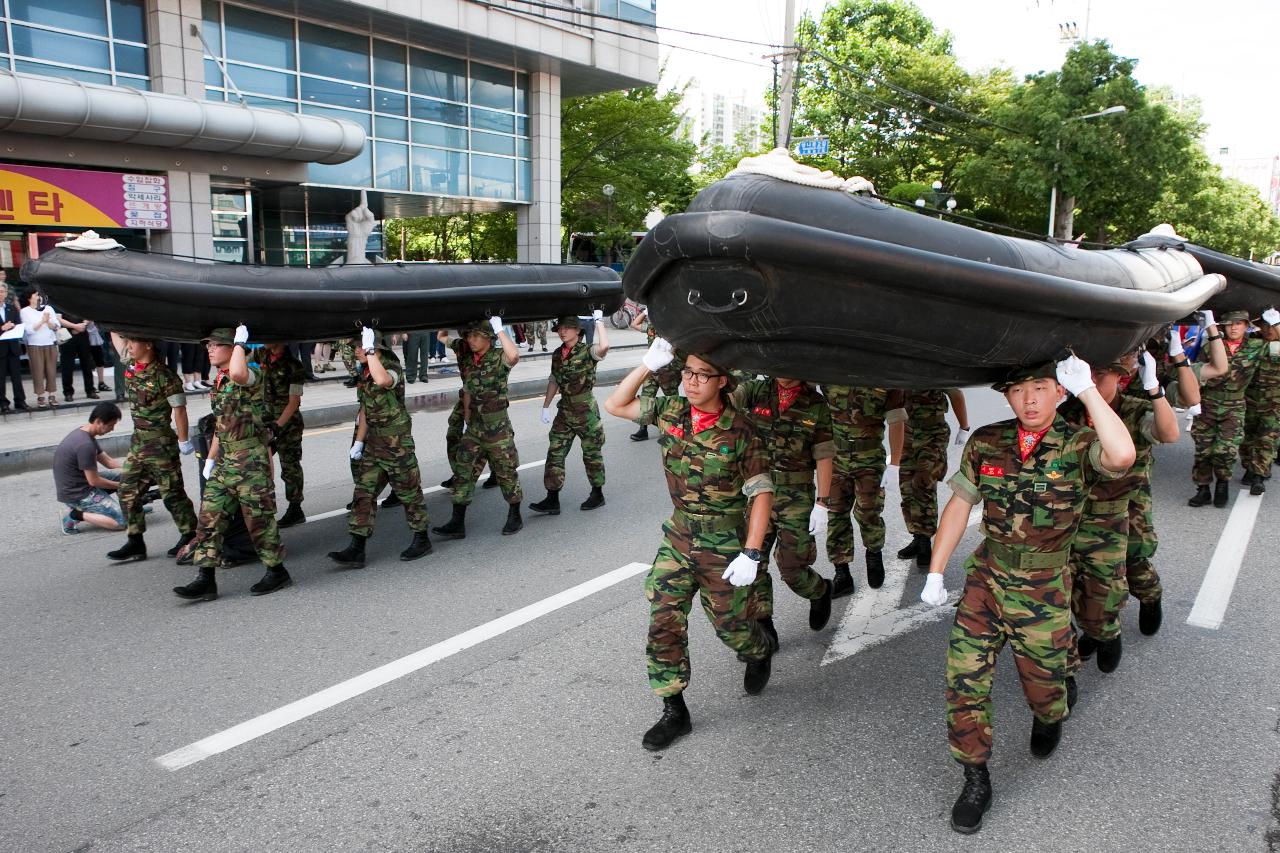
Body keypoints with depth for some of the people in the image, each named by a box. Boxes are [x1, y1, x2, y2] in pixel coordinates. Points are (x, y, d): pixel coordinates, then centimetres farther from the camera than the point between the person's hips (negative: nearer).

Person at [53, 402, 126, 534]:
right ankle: (76, 515, -6)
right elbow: (94, 481, -20)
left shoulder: (82, 434, 5)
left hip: (80, 484, 10)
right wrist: (121, 485, -6)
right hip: (77, 494, -10)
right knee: (123, 522, -16)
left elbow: (109, 461, 12)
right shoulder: (85, 445, -26)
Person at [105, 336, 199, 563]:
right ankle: (135, 542, 17)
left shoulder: (164, 376, -19)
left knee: (172, 493, 2)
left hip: (160, 443, -8)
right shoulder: (131, 366, 3)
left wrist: (183, 440, -14)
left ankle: (190, 535, 17)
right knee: (128, 491, 9)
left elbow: (179, 408, -16)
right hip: (138, 441, 8)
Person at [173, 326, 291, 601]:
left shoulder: (251, 375, -11)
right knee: (210, 518, 5)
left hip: (250, 461, -8)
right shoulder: (219, 381, 15)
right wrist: (211, 458, 20)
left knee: (259, 519, 0)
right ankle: (205, 579, 10)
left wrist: (240, 343, -22)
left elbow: (238, 374, -39)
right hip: (224, 461, 8)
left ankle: (277, 572, 16)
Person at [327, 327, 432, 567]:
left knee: (408, 491, 5)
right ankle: (356, 550, 4)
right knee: (364, 492, 3)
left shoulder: (392, 368, -15)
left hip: (397, 442, -8)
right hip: (373, 443, 8)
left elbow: (382, 380, -42)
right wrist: (359, 441, 14)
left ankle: (422, 540, 21)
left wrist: (370, 350, -32)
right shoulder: (364, 374, 10)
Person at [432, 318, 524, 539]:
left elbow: (514, 355, -34)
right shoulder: (468, 360, 5)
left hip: (497, 427, -6)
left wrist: (499, 330, -31)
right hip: (474, 427, 6)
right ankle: (457, 524, 7)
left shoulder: (499, 357, -14)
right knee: (463, 473, 3)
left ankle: (515, 517, 23)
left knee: (506, 473, 6)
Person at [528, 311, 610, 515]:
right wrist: (546, 407, 16)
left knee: (591, 452, 7)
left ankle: (597, 494, 24)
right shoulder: (557, 354, 7)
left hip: (586, 410, -6)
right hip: (565, 410, 6)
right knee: (555, 453, 2)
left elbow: (604, 347, -34)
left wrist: (599, 321, -24)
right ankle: (552, 500, 6)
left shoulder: (587, 351, -11)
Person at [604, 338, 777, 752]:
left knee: (731, 625, 12)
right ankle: (674, 712, 12)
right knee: (663, 623, -2)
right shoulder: (671, 412, -4)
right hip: (677, 539, 4)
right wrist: (648, 364, -12)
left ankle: (760, 654, 48)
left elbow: (762, 492, -14)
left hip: (724, 547, -4)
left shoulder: (739, 430, -17)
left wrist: (751, 554, -18)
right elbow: (615, 405, 1)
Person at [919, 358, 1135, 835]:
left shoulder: (1078, 446, -12)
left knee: (1042, 685, 13)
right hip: (986, 578, 2)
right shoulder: (985, 443, -3)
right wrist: (935, 573, 4)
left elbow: (1121, 456, -36)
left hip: (1044, 591, -2)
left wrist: (1086, 388, -29)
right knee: (963, 680, -3)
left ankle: (1050, 720, 51)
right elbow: (959, 505, 5)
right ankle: (975, 781, 16)